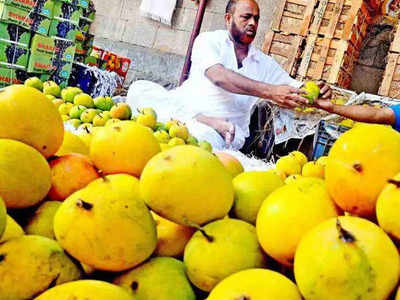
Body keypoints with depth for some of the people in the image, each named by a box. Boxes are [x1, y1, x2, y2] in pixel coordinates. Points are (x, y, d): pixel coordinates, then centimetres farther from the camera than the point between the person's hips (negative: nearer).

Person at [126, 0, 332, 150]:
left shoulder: (265, 64, 16)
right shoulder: (209, 41, 4)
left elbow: (296, 90, 15)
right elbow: (218, 76, -16)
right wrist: (269, 91, -26)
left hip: (226, 136, -1)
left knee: (205, 137, -42)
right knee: (140, 89, -30)